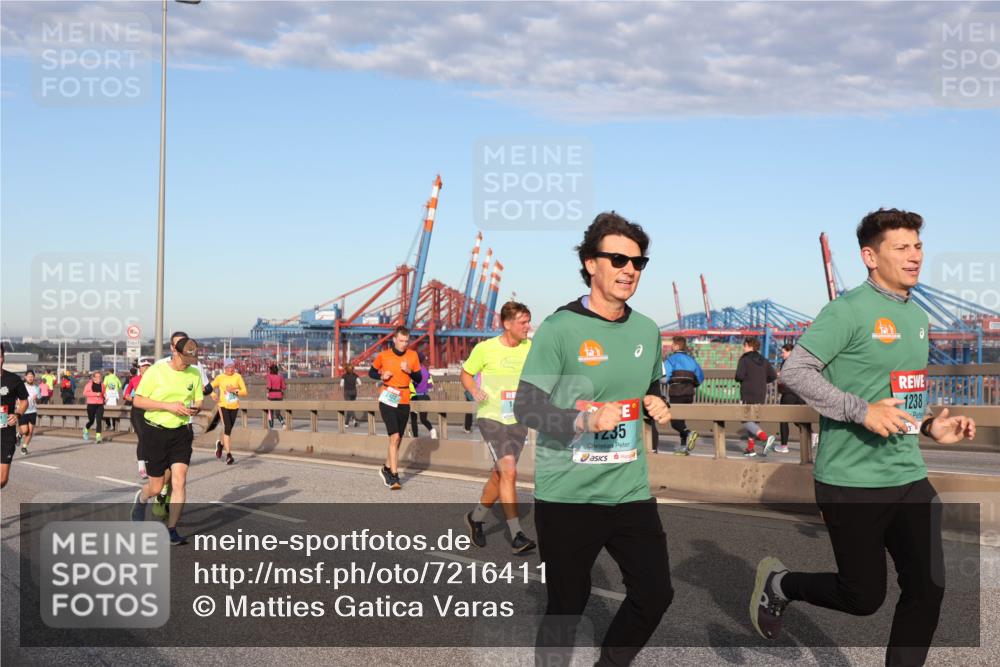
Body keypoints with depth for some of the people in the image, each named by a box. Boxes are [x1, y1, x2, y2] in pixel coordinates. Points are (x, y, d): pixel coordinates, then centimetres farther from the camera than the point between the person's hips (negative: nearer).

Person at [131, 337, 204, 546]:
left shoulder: (194, 374, 4)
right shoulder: (155, 371, -10)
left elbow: (198, 401, 14)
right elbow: (138, 401, -10)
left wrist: (195, 409, -11)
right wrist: (169, 405, -21)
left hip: (181, 433, 3)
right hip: (155, 432, -3)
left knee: (179, 481, -10)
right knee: (156, 487, 6)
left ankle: (171, 530, 1)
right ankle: (141, 498, 42)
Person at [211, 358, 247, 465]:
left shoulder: (238, 377, -2)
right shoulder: (220, 377, -1)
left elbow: (245, 391, -4)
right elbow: (211, 387, 12)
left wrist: (235, 391, -21)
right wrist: (214, 395, -7)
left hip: (235, 406, 2)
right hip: (223, 406, -2)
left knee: (229, 429, 14)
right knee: (227, 428, -14)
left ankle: (221, 443, 45)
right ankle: (229, 455, -10)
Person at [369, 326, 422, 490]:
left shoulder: (412, 355, 2)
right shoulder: (383, 355, -2)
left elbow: (418, 379, 7)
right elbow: (371, 372, 12)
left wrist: (409, 371, -13)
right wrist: (381, 376, -9)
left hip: (404, 402, 3)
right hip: (387, 401, -3)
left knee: (397, 440, 12)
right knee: (394, 437, -17)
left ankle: (386, 469, 34)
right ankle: (394, 476, -14)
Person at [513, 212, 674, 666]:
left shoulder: (647, 331, 8)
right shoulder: (559, 328, -11)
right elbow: (526, 408, -12)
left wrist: (658, 406, 2)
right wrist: (584, 420, -27)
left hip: (630, 491, 5)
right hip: (567, 495, -5)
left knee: (655, 594, 7)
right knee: (567, 604, 6)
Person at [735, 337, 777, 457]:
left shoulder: (744, 359, -8)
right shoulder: (764, 360, 10)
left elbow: (739, 376, -18)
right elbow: (773, 376, 7)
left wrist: (739, 379, 4)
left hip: (748, 395, -7)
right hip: (761, 396, 7)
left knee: (746, 422, -7)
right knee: (753, 420, 16)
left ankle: (766, 437, -28)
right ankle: (751, 448, 16)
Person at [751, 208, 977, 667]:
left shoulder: (918, 317, 12)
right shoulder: (849, 311, -14)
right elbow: (795, 371, -21)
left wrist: (929, 428, 7)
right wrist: (863, 412, -25)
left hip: (909, 477, 7)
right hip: (852, 481, -7)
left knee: (927, 590, 3)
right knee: (864, 597, 4)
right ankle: (778, 583, 30)